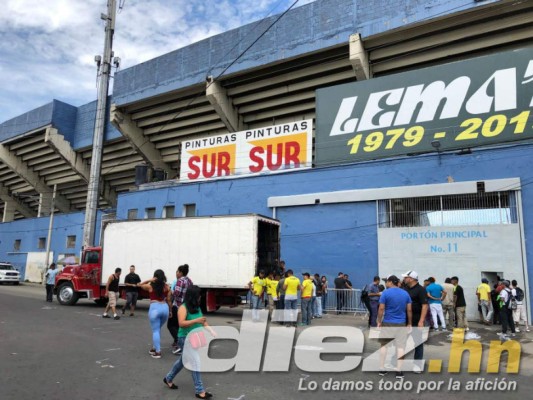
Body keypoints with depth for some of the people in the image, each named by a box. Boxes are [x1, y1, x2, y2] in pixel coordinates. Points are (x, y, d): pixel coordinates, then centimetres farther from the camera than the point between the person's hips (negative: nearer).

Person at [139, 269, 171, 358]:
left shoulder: (150, 286, 1)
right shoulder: (167, 287, 5)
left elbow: (140, 285, 21)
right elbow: (169, 300, 6)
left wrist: (149, 280, 7)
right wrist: (170, 311, 17)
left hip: (154, 308, -3)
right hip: (164, 307, 3)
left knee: (155, 330, 4)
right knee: (157, 329, 22)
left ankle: (157, 352, 1)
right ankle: (154, 348, 28)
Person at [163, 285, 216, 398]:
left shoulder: (196, 307, 5)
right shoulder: (183, 308, -18)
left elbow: (202, 320, 13)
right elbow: (181, 323, -28)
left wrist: (211, 330, 1)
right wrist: (196, 321, -37)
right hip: (185, 338, -8)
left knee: (183, 360, 23)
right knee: (196, 362, -10)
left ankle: (168, 379, 43)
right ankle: (199, 391, -2)